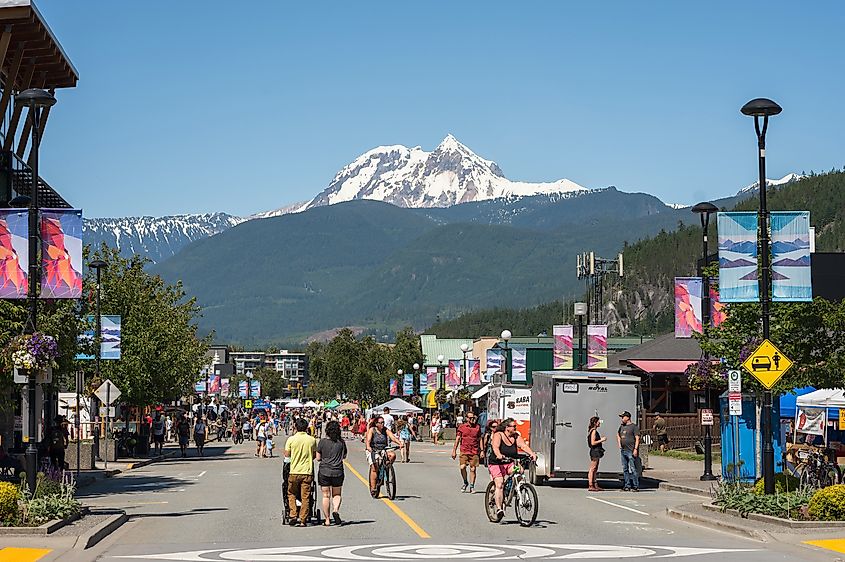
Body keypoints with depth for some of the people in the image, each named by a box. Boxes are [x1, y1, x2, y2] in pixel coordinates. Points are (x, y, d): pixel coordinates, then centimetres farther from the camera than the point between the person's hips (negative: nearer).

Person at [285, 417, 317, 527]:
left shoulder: (291, 439, -6)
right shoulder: (312, 440, -1)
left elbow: (286, 455, -1)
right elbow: (314, 455, 8)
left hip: (294, 471, -1)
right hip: (307, 471, 1)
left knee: (291, 494, 16)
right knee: (305, 497, 5)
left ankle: (293, 516, 4)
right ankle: (303, 520, 5)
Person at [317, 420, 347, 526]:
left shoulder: (322, 441, -6)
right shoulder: (341, 442, -2)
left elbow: (318, 458, -3)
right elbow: (344, 456, 9)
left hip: (324, 471, -1)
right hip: (338, 472, 1)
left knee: (326, 495, 7)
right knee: (337, 494, 16)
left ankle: (327, 519, 7)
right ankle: (336, 510, -11)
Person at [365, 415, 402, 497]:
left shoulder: (385, 430, 2)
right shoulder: (372, 430, -6)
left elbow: (393, 437, -11)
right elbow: (368, 439, -21)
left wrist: (399, 443, -29)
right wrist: (368, 447, -41)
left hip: (383, 450, 4)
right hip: (372, 451, -4)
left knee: (393, 455, -25)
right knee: (374, 467, -21)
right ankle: (373, 488, -19)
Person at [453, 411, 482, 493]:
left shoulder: (477, 427, 8)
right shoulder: (462, 427, 4)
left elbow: (480, 439, 13)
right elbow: (457, 439, 6)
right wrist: (454, 450, 2)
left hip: (474, 452, 1)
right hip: (464, 451, -1)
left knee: (473, 469, 1)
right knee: (462, 467, -13)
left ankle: (471, 486, 11)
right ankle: (465, 482, 11)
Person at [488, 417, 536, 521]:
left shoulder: (516, 437, 4)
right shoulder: (498, 435, -11)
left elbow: (523, 445, -9)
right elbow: (495, 447, -28)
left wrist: (532, 453, -28)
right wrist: (498, 455, -48)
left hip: (510, 463, 5)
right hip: (496, 464, -5)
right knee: (500, 484, -21)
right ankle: (499, 509, -21)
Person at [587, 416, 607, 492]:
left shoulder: (593, 431, 16)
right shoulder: (594, 431, -14)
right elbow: (593, 443, -21)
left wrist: (601, 439, 17)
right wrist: (601, 440, -14)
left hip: (596, 451, 10)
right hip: (595, 451, -10)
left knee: (595, 469, 12)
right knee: (592, 469, -8)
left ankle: (594, 485, 16)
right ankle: (590, 485, -8)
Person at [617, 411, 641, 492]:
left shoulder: (634, 426, -6)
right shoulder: (622, 426, 16)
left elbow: (637, 438, -11)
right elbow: (618, 435, 34)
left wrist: (635, 449, -17)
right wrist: (619, 444, 21)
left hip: (631, 451, -8)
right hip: (623, 451, 8)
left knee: (632, 469, -9)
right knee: (625, 469, 9)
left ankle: (636, 486, -6)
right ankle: (627, 486, 14)